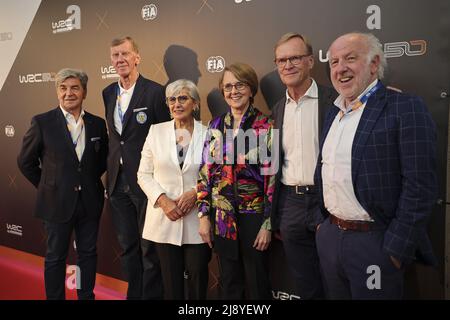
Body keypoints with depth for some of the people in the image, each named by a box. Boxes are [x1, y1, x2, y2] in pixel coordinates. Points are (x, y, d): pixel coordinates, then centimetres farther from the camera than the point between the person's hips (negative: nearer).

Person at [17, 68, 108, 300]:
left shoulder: (98, 124, 1)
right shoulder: (42, 122, -7)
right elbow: (25, 161, 1)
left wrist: (89, 181, 8)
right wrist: (47, 186, 3)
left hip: (90, 201, 3)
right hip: (57, 202, -3)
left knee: (88, 253, 13)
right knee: (55, 256, 10)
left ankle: (86, 296, 29)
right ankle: (54, 297, 26)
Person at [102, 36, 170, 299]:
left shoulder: (155, 92, -10)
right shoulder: (108, 93, 10)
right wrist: (111, 175, 11)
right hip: (119, 182, 6)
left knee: (150, 248, 5)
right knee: (128, 247, 17)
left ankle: (152, 295, 23)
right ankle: (134, 294, 33)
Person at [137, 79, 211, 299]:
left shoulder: (208, 134, -2)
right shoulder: (156, 131, 3)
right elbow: (144, 174, 4)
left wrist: (196, 192, -14)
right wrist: (163, 200, -10)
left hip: (197, 219, -1)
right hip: (164, 218, 1)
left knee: (197, 278, 8)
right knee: (171, 281, 10)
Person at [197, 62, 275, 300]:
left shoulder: (265, 126, -7)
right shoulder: (216, 125, 5)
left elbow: (272, 177, -9)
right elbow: (205, 172, 5)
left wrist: (268, 223, -11)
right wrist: (204, 215, 1)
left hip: (254, 216, -3)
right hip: (222, 218, 4)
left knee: (257, 285, 12)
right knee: (229, 285, 17)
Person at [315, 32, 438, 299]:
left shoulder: (406, 108, -12)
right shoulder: (333, 113, 10)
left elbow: (420, 186, -17)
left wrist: (396, 249, -17)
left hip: (375, 242, -7)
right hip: (329, 236, 7)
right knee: (336, 295, 20)